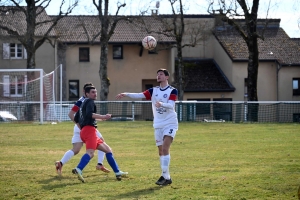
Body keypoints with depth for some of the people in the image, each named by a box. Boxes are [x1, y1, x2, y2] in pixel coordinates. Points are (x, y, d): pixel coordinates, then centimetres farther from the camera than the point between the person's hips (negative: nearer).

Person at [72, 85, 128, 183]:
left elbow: (76, 119, 31)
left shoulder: (83, 103, 27)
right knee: (90, 152, -29)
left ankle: (117, 172, 15)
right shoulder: (89, 102, -1)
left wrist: (82, 128, 31)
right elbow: (89, 114, -21)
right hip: (89, 130, -10)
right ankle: (78, 170, -49)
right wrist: (103, 117, -23)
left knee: (108, 150, 15)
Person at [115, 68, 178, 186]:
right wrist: (126, 94, -21)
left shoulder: (172, 91, -5)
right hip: (158, 125, 5)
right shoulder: (154, 91, 7)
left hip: (170, 124, -5)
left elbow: (171, 105, -21)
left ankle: (166, 177, -18)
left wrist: (161, 104, -41)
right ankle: (165, 176, 13)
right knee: (161, 151, 5)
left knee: (165, 148, -17)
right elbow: (139, 95, -6)